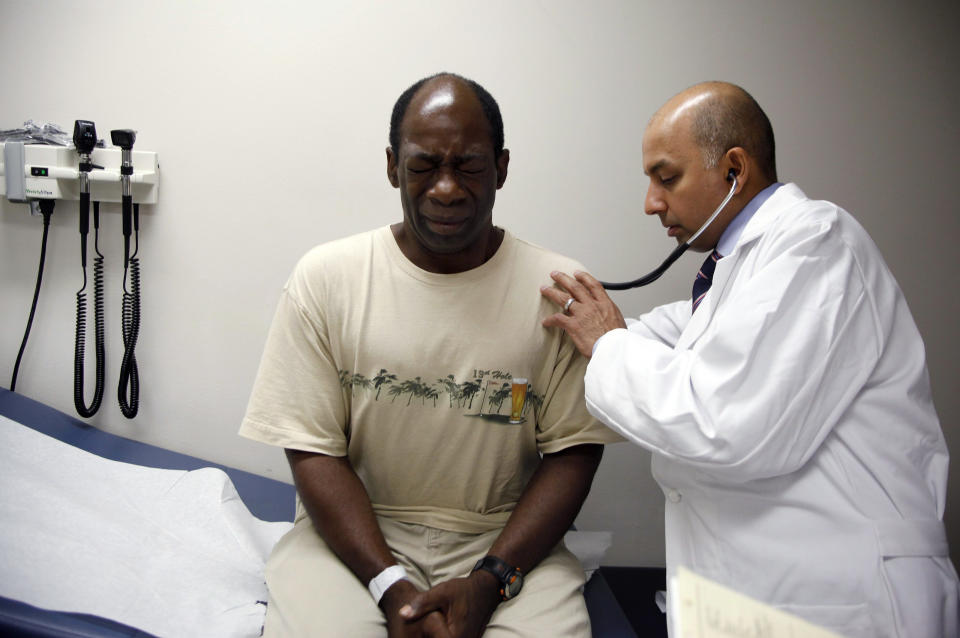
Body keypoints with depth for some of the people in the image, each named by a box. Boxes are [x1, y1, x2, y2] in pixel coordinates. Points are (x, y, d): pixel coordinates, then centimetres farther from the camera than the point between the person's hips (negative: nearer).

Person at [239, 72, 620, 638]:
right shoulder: (326, 277, -1)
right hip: (355, 532, 0)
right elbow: (314, 448, -3)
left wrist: (490, 580, -13)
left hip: (506, 538, 1)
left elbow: (574, 449, -2)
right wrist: (391, 585, -14)